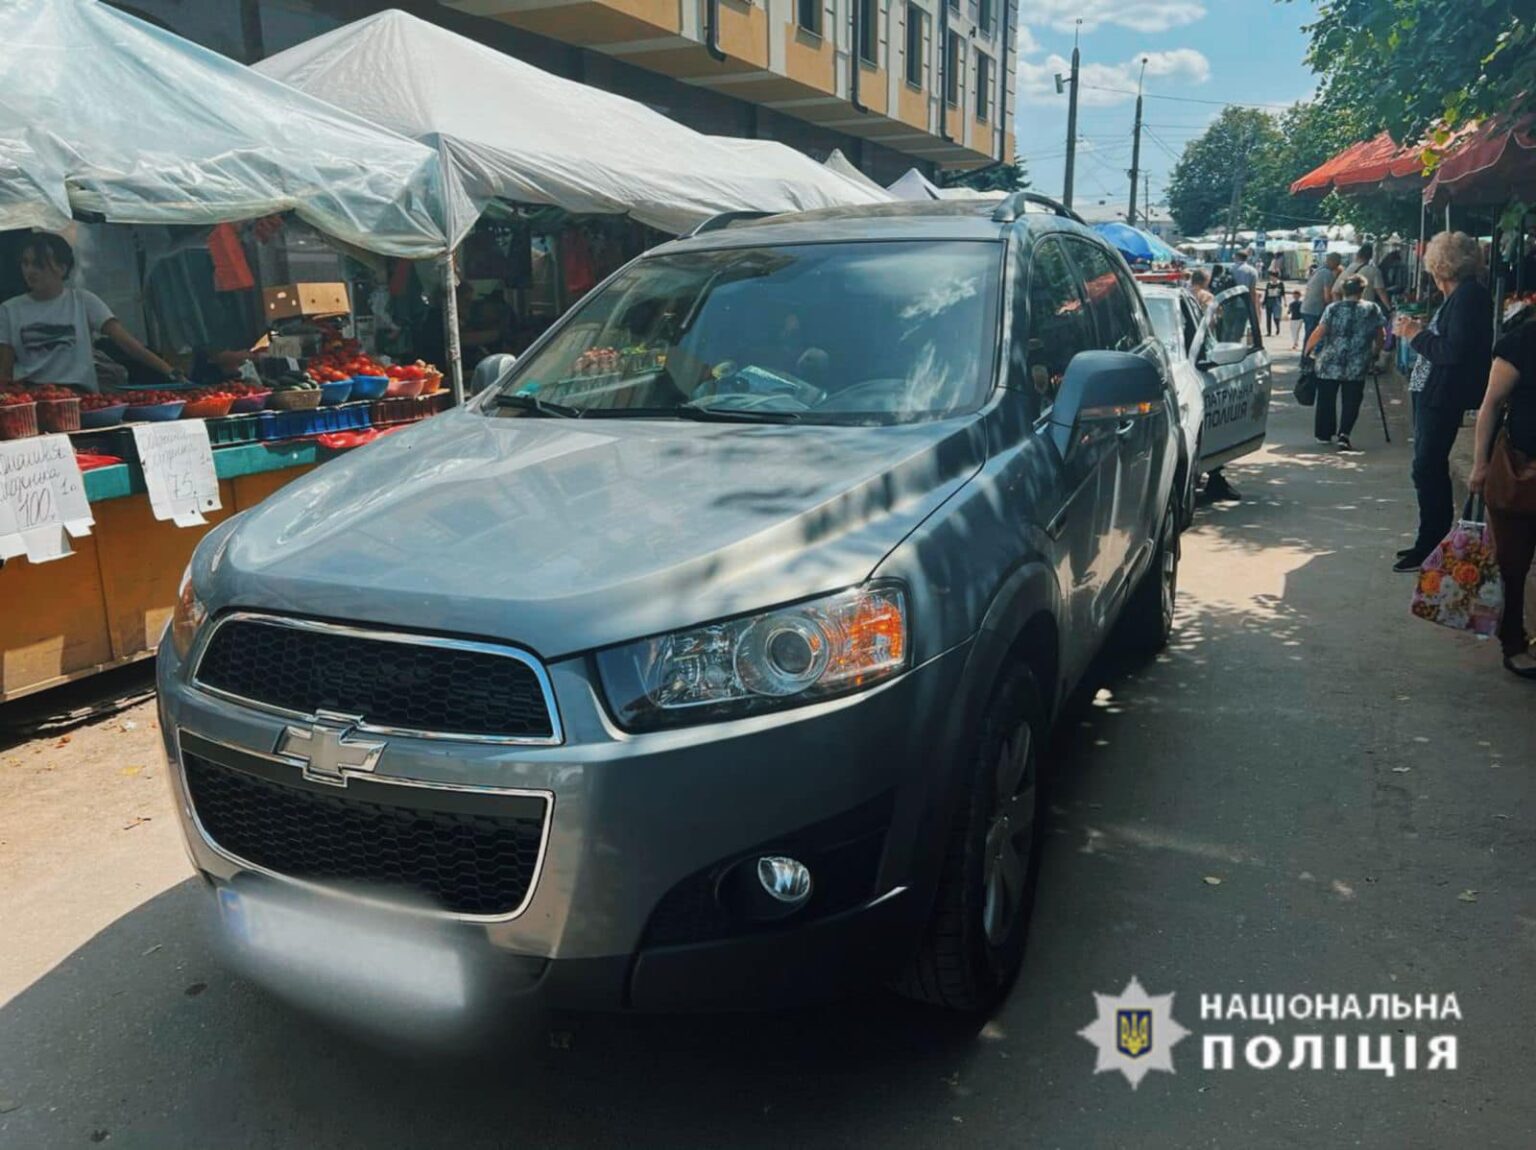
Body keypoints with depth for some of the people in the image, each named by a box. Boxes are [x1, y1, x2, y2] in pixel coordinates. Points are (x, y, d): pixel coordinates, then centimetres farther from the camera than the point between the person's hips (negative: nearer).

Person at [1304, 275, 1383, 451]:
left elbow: (1318, 333, -8)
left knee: (1326, 400, 12)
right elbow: (1379, 338, 7)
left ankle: (1324, 434, 20)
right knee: (1351, 402, 4)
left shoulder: (1333, 309, -2)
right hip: (1357, 367, 0)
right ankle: (1343, 434, -12)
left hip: (1329, 364, 0)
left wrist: (1307, 350, 5)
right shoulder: (1373, 310, 3)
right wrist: (1374, 355, 22)